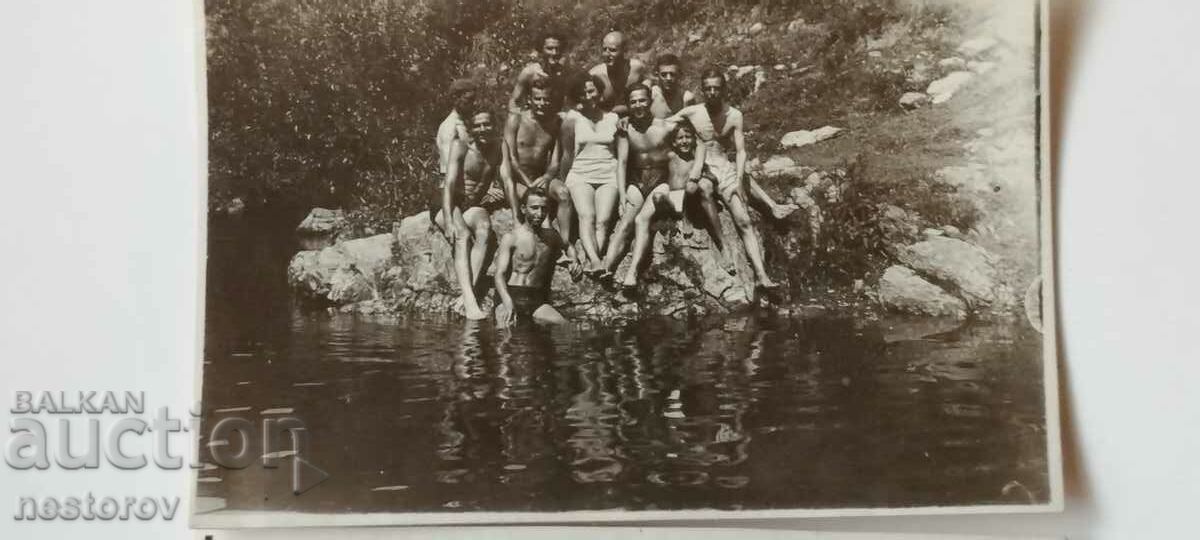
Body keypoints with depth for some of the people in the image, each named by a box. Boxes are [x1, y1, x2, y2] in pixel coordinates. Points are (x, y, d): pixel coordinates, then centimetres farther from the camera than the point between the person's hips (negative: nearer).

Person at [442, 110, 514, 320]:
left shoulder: (500, 147, 1)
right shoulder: (460, 147, -9)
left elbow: (508, 182, -6)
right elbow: (449, 184, -18)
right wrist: (449, 221, -31)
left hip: (475, 207, 3)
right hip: (452, 206, -3)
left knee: (484, 230, -32)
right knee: (463, 236, -34)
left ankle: (467, 296, -41)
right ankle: (470, 301, -48)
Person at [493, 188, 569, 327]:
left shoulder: (551, 236, 13)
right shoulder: (511, 237, -1)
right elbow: (500, 275, -11)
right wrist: (508, 303, -28)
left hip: (537, 299, 5)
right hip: (509, 296, -4)